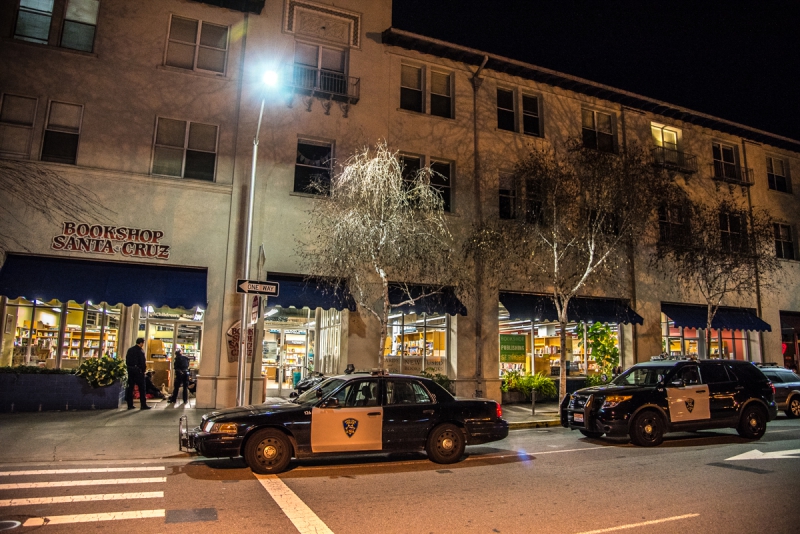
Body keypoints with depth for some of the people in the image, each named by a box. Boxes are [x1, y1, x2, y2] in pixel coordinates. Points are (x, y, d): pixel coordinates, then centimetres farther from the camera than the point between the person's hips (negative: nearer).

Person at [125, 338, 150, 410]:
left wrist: (129, 368, 13)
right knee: (142, 388, -1)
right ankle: (143, 405, -1)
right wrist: (143, 370, -4)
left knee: (130, 387, 10)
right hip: (138, 370, -7)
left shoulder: (129, 350, 11)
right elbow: (143, 362, -14)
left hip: (130, 370, 7)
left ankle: (130, 405, 12)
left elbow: (127, 361, 12)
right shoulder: (140, 350, -11)